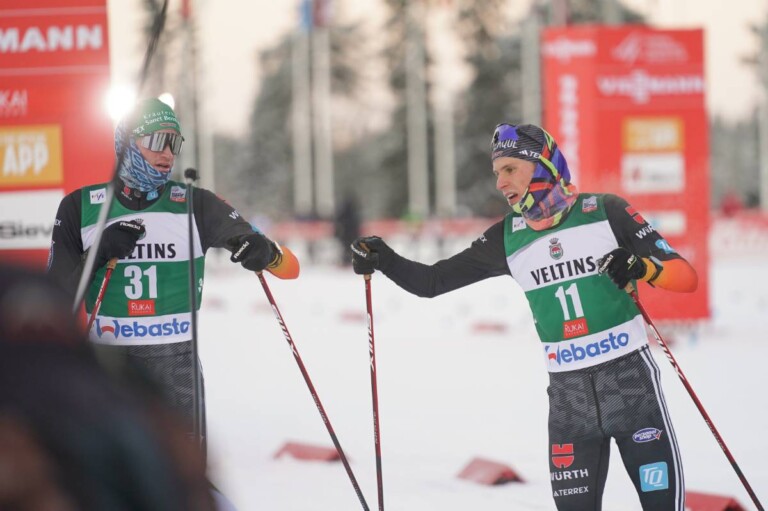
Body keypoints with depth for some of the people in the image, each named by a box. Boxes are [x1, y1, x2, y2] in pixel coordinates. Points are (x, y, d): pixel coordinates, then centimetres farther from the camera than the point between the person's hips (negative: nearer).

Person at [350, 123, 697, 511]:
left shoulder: (605, 212, -4)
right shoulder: (508, 238, 5)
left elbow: (686, 277, -5)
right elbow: (434, 282, 10)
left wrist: (642, 266, -24)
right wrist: (384, 261, -6)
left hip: (629, 375, -3)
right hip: (568, 389, 3)